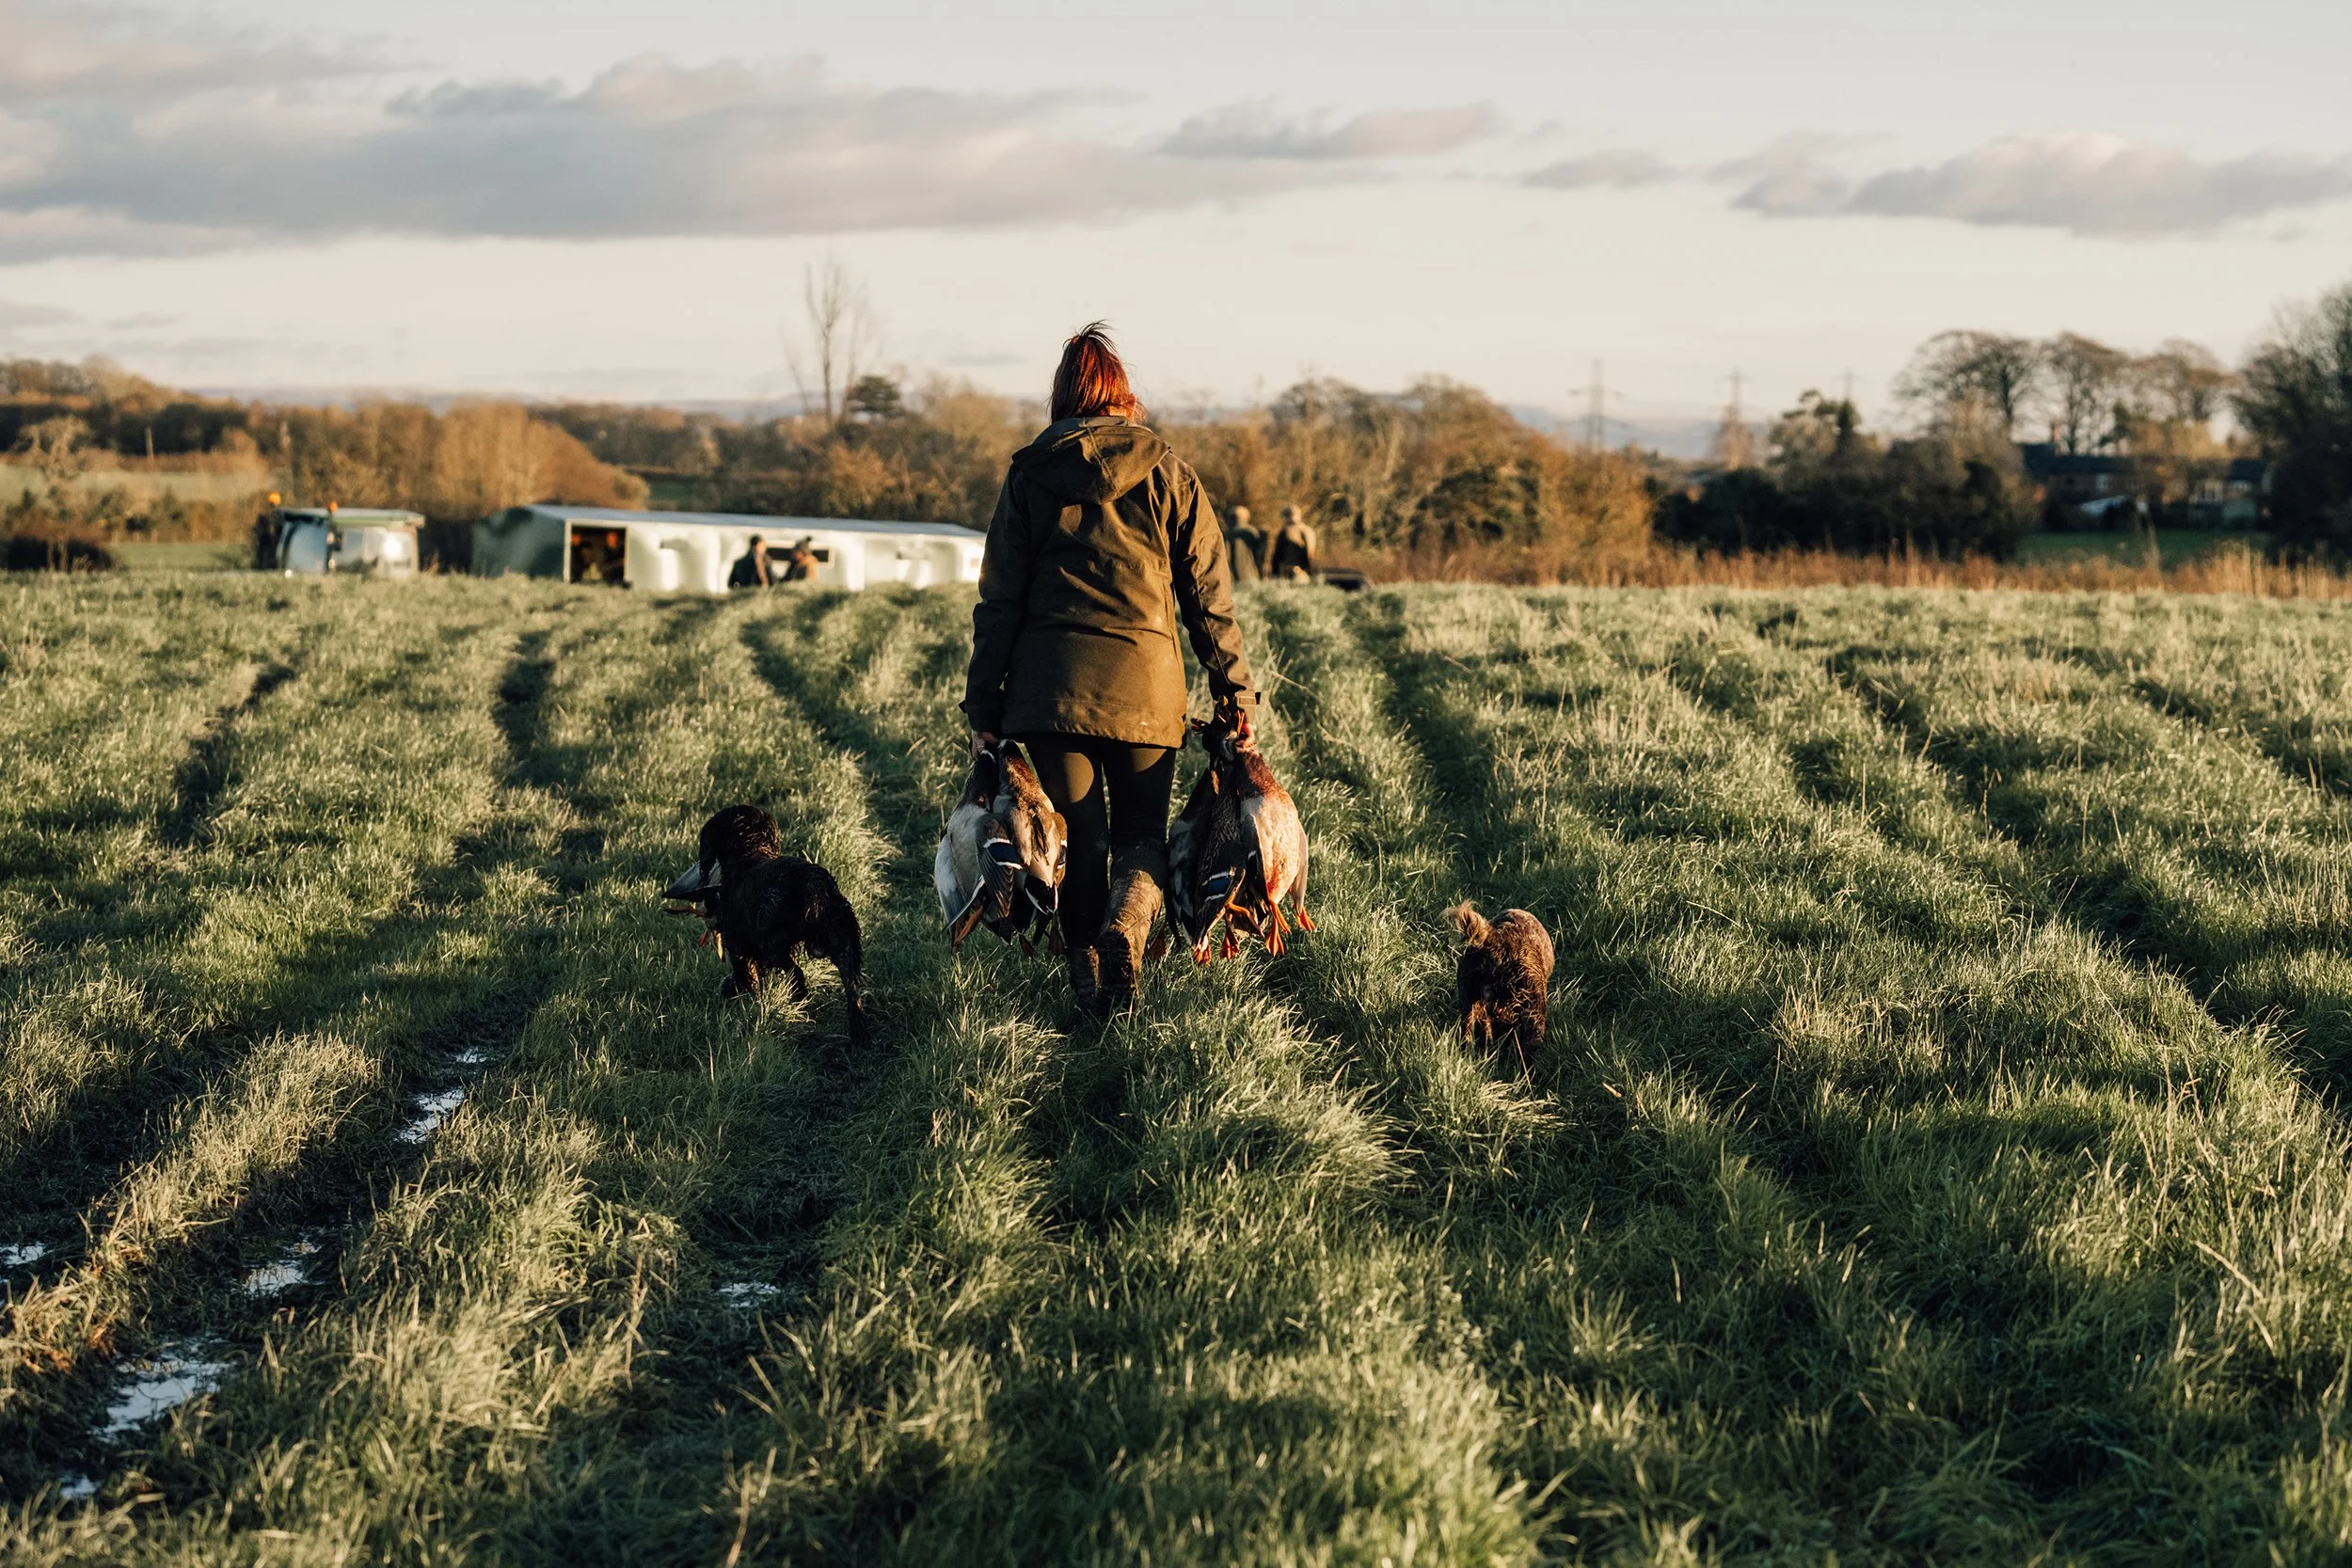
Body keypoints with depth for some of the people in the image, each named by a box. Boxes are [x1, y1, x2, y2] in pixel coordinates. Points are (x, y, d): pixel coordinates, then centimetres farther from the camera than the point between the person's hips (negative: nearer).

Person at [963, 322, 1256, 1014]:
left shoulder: (1030, 473, 5)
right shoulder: (1167, 471, 5)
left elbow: (999, 599, 4)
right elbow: (1209, 594, 4)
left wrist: (983, 706, 6)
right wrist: (1234, 690, 10)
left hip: (1050, 683, 0)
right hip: (1145, 684, 0)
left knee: (1078, 838, 9)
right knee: (1140, 831, 12)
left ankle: (1088, 978, -1)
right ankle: (1126, 923, -17)